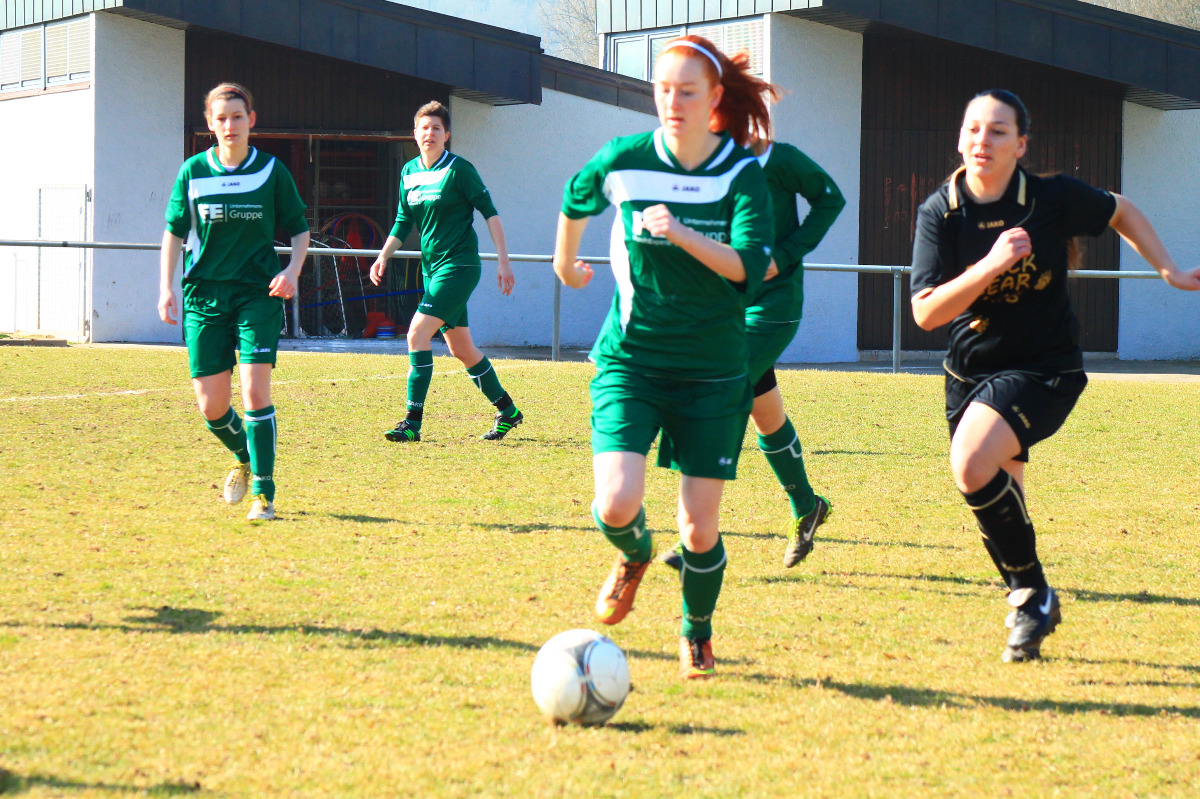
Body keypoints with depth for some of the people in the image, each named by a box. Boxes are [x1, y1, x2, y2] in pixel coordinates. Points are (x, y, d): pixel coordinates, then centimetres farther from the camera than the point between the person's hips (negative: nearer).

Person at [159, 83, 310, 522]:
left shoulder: (272, 171, -1)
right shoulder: (192, 172, 1)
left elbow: (299, 229, 8)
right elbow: (174, 232, 9)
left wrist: (293, 270, -10)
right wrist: (166, 288, 0)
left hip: (258, 294, -2)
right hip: (204, 297, 2)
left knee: (255, 391, -16)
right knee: (211, 406, 0)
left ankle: (264, 492, -6)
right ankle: (244, 458, 32)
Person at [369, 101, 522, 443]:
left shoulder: (458, 169, -10)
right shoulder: (409, 172, 9)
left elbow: (489, 212, -7)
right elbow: (403, 222, 17)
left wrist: (504, 261, -10)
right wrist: (383, 257, 3)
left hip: (459, 266, -7)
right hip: (432, 267, 7)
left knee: (418, 333, -18)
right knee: (460, 348, 12)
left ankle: (413, 423, -16)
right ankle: (507, 410, 27)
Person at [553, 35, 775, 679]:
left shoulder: (742, 172, -7)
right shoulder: (624, 161, -5)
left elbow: (750, 266, -20)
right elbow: (575, 202, 17)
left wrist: (683, 235, -34)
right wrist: (566, 264, 31)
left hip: (713, 371, 0)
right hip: (631, 359, 0)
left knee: (699, 528, -2)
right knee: (616, 503, -20)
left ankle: (696, 635, 28)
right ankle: (634, 555, 18)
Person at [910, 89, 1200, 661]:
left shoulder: (1055, 198, -11)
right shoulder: (940, 212, -8)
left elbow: (1120, 212, 11)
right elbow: (925, 313, -16)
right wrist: (991, 265, -27)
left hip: (1043, 371, -4)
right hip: (970, 372, 4)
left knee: (971, 463, -27)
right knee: (998, 504, 12)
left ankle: (1032, 594, -11)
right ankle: (1028, 604, 37)